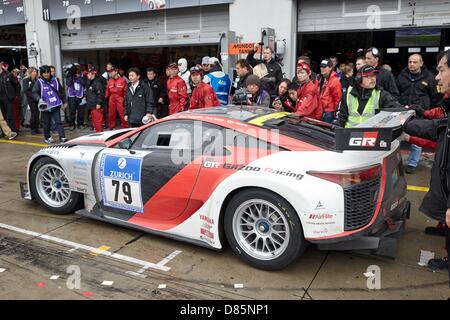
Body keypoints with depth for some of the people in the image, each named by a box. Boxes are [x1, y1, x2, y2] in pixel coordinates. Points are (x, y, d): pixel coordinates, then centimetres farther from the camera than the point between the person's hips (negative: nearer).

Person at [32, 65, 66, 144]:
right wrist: (39, 99, -32)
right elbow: (35, 93, -13)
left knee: (58, 122, -4)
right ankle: (47, 137, 27)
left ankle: (62, 138, -7)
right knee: (47, 123, 10)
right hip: (45, 107, -1)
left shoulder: (55, 80, 6)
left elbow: (61, 91, 17)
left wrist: (64, 101, 18)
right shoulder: (39, 82, -4)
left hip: (56, 106, 1)